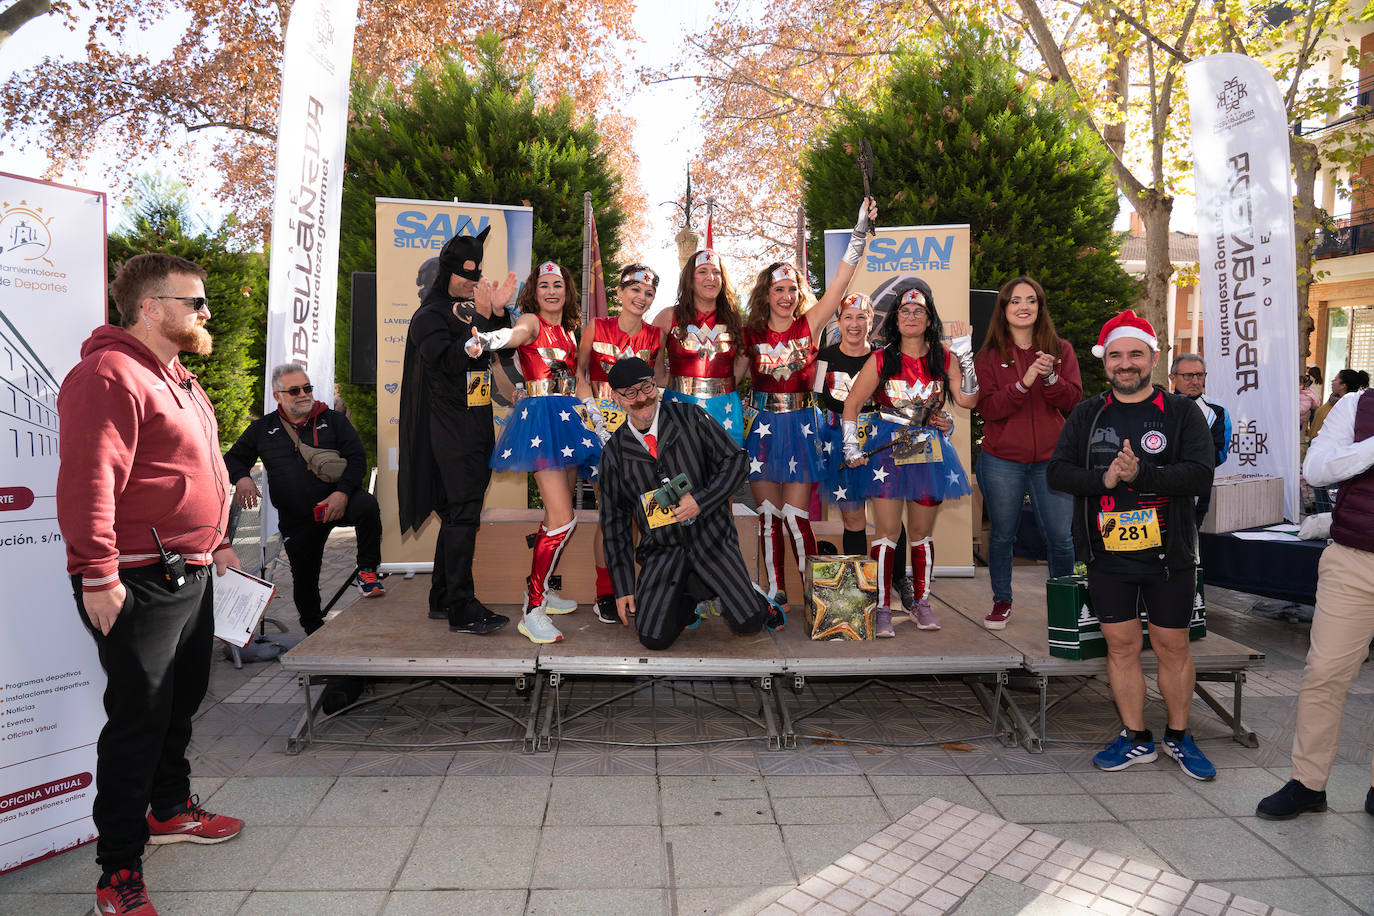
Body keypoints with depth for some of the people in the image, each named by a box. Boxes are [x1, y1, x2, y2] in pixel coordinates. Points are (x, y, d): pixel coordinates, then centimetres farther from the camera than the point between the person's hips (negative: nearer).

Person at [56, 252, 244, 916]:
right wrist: (97, 575, -25)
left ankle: (171, 809, 41)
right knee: (138, 718, -3)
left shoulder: (177, 379, 17)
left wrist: (214, 540, 24)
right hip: (139, 584, -10)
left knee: (181, 700, 21)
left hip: (191, 575, 10)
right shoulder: (110, 375, -17)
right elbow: (87, 482, -24)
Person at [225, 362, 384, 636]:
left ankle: (367, 571, -20)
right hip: (296, 518, 2)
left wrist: (342, 493, -19)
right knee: (303, 576, 6)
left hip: (338, 501, -2)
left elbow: (357, 458, -3)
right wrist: (241, 478, -6)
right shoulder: (262, 429, 10)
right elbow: (234, 458, 19)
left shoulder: (333, 420, 5)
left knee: (367, 505, -35)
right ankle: (314, 629, 27)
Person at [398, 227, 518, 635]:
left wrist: (498, 313, -2)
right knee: (462, 515, -10)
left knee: (457, 514, 12)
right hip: (451, 429, -8)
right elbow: (449, 361, -21)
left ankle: (442, 599, 22)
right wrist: (480, 318, -23)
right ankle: (462, 610, -5)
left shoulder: (475, 310, 14)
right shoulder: (429, 316, -6)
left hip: (477, 425, 8)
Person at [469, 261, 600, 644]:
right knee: (563, 519, -16)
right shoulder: (531, 321, -5)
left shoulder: (569, 330, 17)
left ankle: (541, 591, 28)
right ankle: (531, 611, -10)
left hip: (566, 418, 8)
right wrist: (485, 339, -50)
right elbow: (515, 334, -30)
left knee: (559, 518, 14)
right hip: (540, 418, -8)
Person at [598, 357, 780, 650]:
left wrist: (701, 500, -16)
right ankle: (685, 599, 19)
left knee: (748, 623, -13)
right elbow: (614, 521, 7)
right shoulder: (614, 452, 2)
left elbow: (735, 460, 0)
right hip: (662, 550, 2)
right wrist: (623, 587, 4)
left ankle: (750, 601, 24)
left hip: (711, 537, -1)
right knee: (654, 637, -12)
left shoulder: (689, 417, -3)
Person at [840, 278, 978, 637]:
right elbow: (852, 404, 4)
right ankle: (883, 608, 4)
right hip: (887, 449, -2)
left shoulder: (943, 357, 4)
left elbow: (967, 401, -4)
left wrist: (967, 359, -11)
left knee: (922, 534, 10)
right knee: (887, 533, -4)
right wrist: (851, 446, -3)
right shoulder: (881, 359, -1)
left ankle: (921, 603, 23)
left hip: (929, 451, 2)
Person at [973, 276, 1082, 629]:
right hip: (1002, 461, -1)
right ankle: (1002, 601, 27)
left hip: (1051, 459, 1)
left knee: (1060, 537, 2)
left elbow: (1074, 400, -4)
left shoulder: (1061, 350, 6)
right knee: (1002, 535, 9)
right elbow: (987, 407, -10)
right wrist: (1024, 383, -23)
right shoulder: (989, 356, 1)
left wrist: (1050, 378, -22)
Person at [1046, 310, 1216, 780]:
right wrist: (1102, 479, -18)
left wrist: (1139, 473, -26)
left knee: (1172, 646, 8)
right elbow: (1057, 471, 0)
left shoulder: (1182, 413, -1)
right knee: (1121, 645, 8)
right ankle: (1136, 739, 24)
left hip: (1168, 556, -2)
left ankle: (1179, 737, 28)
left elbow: (1199, 476, -12)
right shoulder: (1086, 415, 6)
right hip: (1108, 556, 2)